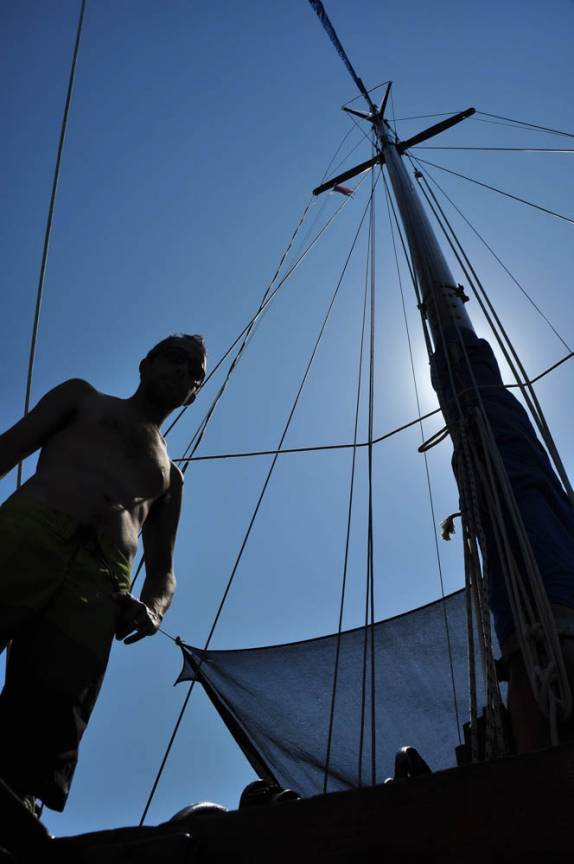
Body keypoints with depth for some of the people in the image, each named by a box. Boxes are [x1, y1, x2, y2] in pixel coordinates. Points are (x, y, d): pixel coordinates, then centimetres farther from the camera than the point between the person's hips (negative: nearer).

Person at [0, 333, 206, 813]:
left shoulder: (171, 478, 33)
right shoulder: (83, 396, 28)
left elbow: (164, 568, 27)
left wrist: (153, 608, 2)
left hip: (100, 589, 2)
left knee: (40, 747, -11)